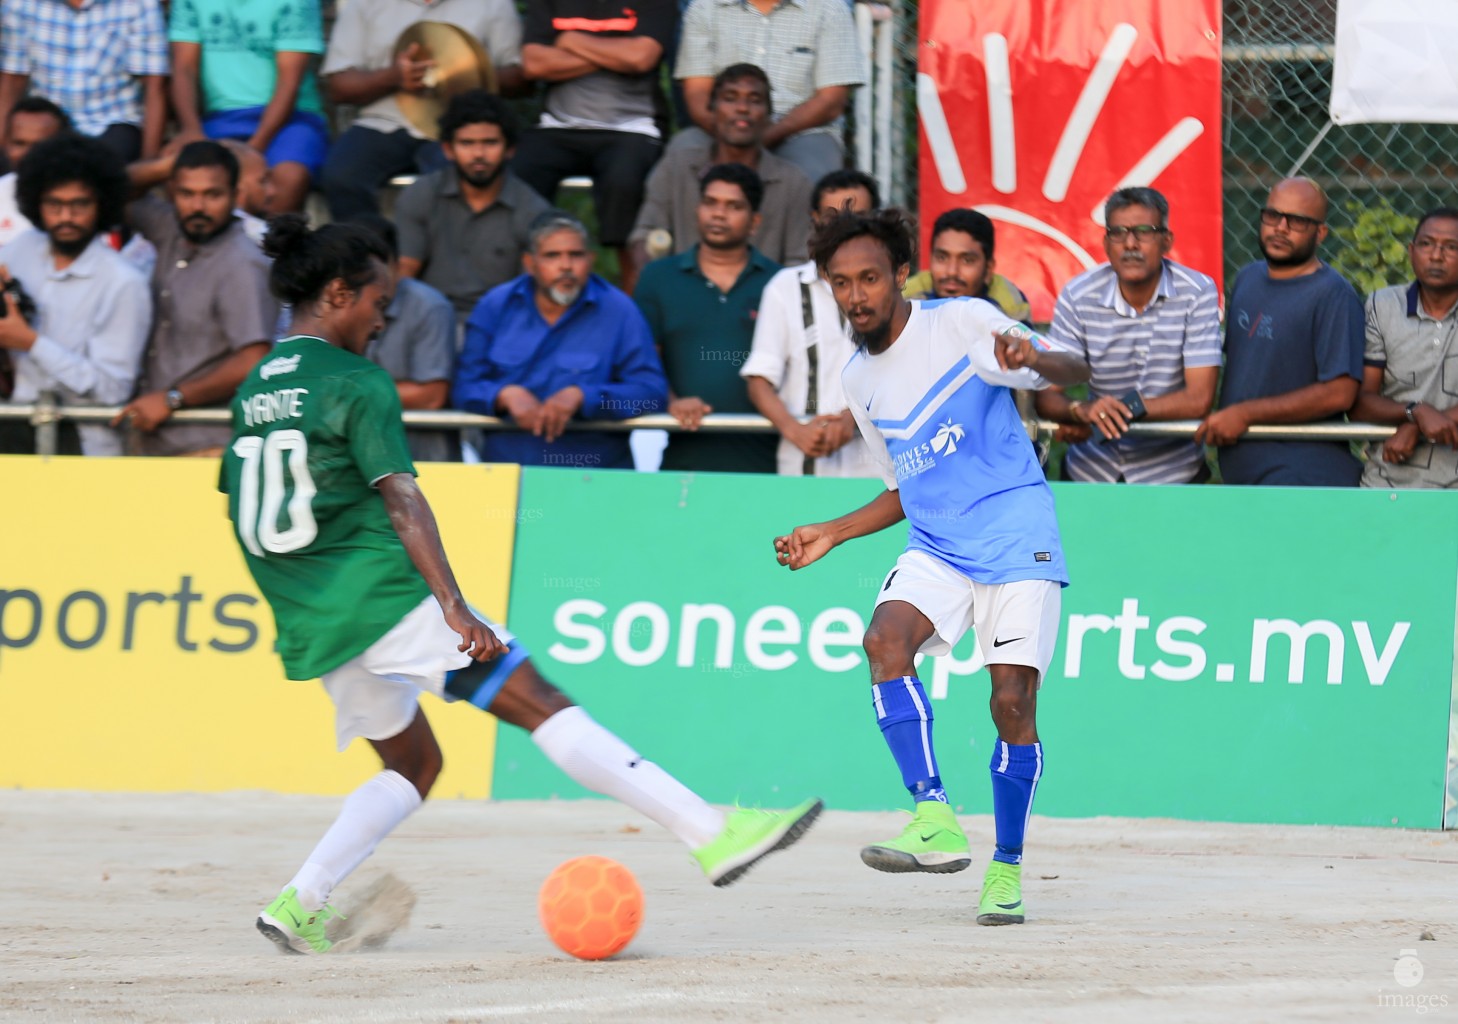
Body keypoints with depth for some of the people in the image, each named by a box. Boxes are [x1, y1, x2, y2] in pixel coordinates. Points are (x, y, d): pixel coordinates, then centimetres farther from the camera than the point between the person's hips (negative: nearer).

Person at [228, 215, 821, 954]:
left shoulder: (252, 392, 14)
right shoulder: (355, 384, -8)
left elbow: (240, 509, 19)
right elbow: (400, 499, -16)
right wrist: (454, 608, -21)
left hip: (309, 623, 8)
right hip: (382, 594, -8)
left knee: (412, 763, 22)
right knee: (542, 705, -10)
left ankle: (299, 903, 7)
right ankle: (713, 834, -15)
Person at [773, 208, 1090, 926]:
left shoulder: (961, 323, -5)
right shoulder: (858, 380, 14)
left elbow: (1075, 373, -11)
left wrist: (1034, 361, -34)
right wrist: (830, 535, 15)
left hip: (1016, 542, -5)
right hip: (935, 550, 5)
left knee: (1012, 701, -11)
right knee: (886, 639, -25)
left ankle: (1007, 869, 6)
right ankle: (935, 821, -33)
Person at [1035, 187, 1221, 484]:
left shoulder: (1197, 293, -6)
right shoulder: (1078, 296, -1)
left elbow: (1199, 400, -11)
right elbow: (1046, 396, -3)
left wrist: (1122, 408, -18)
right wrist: (1082, 411, -25)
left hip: (1172, 472, -2)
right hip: (1092, 468, 2)